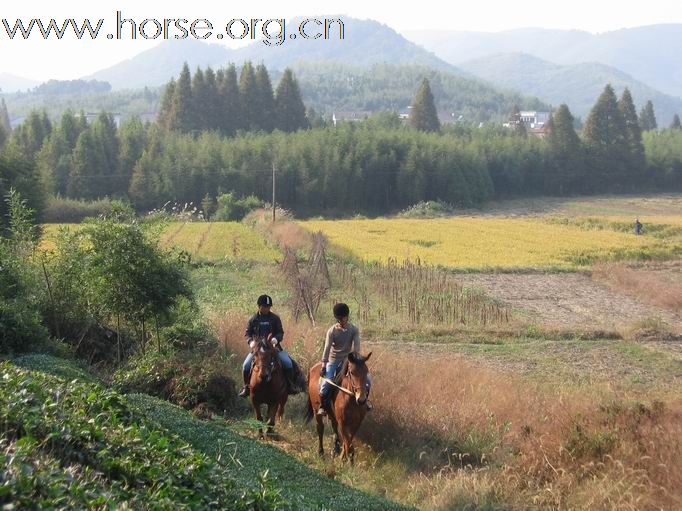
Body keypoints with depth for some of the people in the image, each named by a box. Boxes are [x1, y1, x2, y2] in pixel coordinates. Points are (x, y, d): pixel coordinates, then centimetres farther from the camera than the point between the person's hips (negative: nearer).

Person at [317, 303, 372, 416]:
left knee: (367, 380, -9)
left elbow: (356, 347, -13)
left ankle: (365, 399, 17)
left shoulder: (354, 330, -5)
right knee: (326, 384, -19)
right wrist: (323, 365, -24)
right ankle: (323, 406, 4)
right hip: (334, 360, -2)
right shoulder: (332, 331, -9)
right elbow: (327, 348, -16)